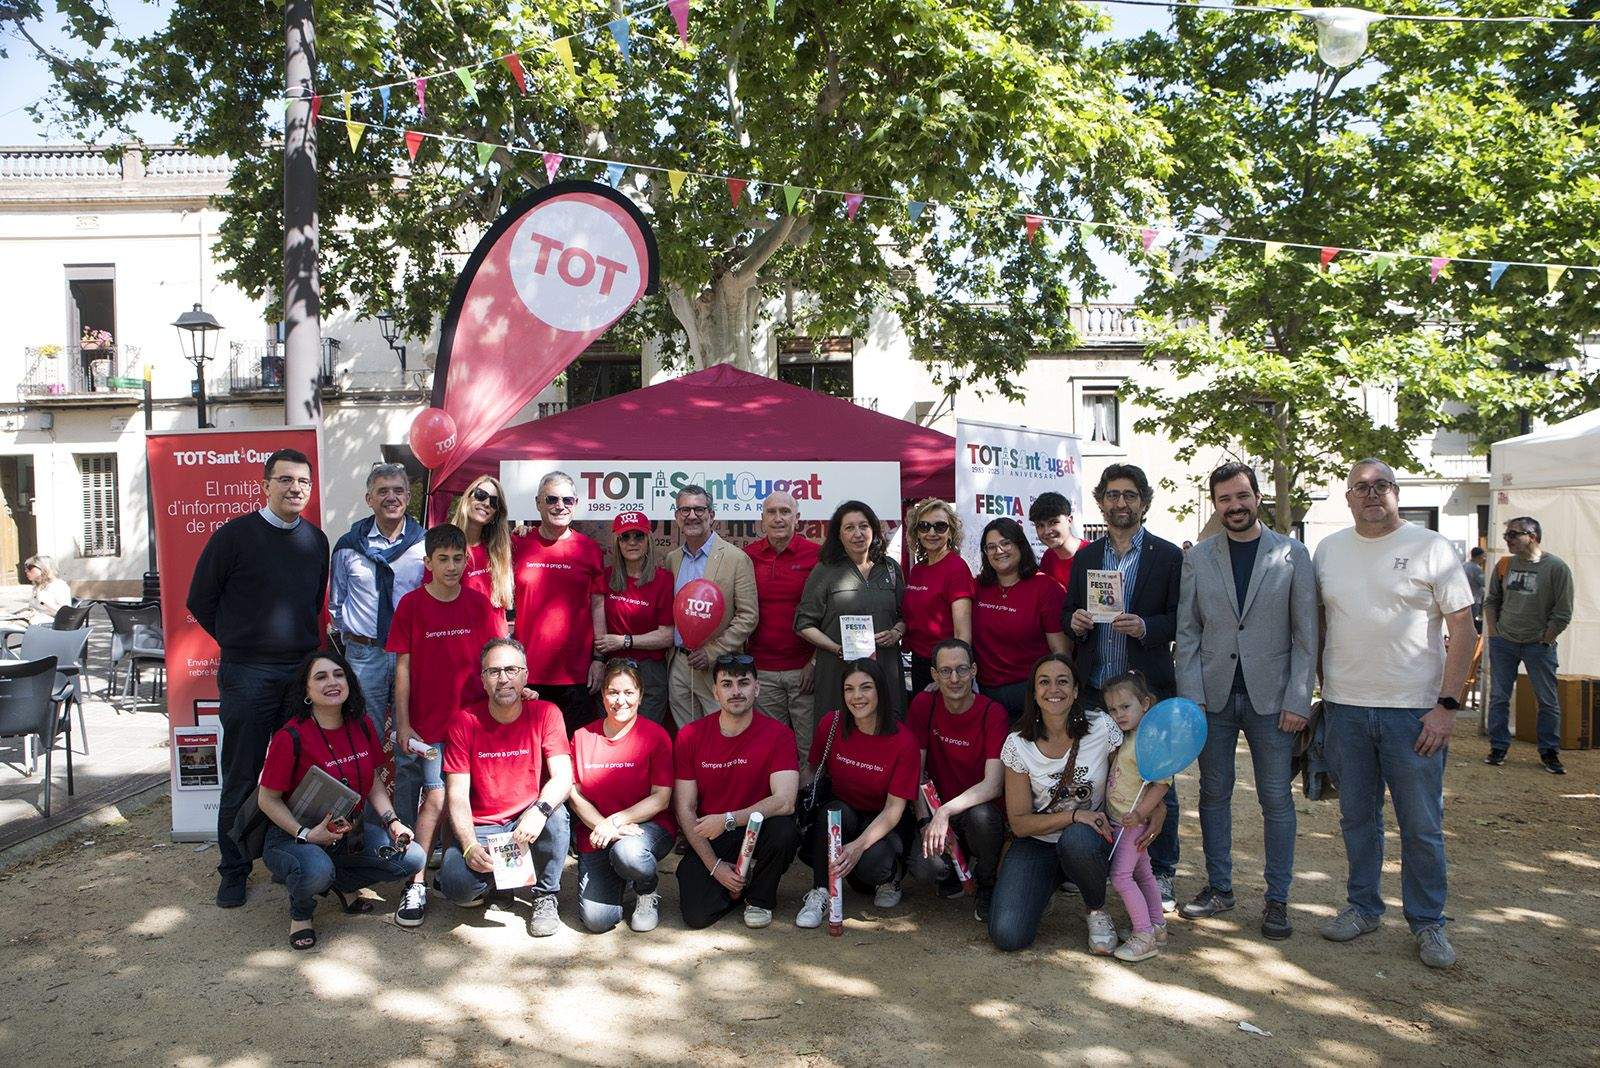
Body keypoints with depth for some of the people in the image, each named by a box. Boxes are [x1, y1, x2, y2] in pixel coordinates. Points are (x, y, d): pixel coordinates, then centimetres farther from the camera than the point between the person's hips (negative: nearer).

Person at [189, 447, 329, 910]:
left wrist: (308, 647, 12)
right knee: (242, 777, 4)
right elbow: (201, 601, 2)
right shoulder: (235, 535, -5)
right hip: (248, 676, -4)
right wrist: (239, 644, 5)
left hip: (304, 670, 4)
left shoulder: (316, 541, 9)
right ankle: (233, 872, 16)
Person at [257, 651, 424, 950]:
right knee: (316, 870, -39)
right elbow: (268, 799, -12)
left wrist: (392, 821, -2)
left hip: (350, 833, 6)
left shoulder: (361, 726, -1)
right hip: (293, 836, -6)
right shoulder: (290, 737, -19)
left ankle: (341, 882, 15)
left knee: (413, 858, -11)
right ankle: (300, 912, 0)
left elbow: (373, 781, 11)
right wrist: (306, 835, -24)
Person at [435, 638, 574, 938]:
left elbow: (563, 777, -15)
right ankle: (488, 881, 11)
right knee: (458, 886, -28)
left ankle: (545, 897, -7)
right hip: (481, 828, 0)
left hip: (530, 825, 0)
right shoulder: (464, 722, -5)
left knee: (555, 813, -33)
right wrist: (470, 846, -24)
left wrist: (539, 811, -36)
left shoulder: (545, 713, -5)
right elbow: (457, 794, -8)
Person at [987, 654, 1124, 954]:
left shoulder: (1101, 727, -11)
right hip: (1037, 843, 0)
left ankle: (1098, 911, -6)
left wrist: (1156, 808, -16)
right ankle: (1049, 884, 15)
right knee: (1007, 936, -19)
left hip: (1090, 836, 0)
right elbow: (1019, 823, -9)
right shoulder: (1018, 744, -11)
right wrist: (1074, 815, -22)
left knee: (1076, 840, -39)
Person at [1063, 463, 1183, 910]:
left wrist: (1145, 627, -19)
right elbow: (1068, 614, 15)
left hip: (1148, 688, -3)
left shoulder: (1168, 556, 1)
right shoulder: (1085, 557, 13)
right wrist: (1074, 621, -7)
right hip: (1094, 689, 3)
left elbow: (1181, 619, -2)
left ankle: (1161, 876, 16)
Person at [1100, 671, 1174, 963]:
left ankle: (1144, 936, -4)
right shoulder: (1127, 738, 7)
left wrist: (1141, 813, -25)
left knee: (1121, 877, -10)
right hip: (1121, 821, 10)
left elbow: (1163, 782, -24)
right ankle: (1157, 927, 28)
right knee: (1142, 874, 17)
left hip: (1132, 822, -10)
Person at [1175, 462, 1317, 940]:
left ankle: (1277, 898, 15)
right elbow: (1187, 632, 4)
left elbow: (1306, 634, -1)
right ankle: (1219, 887, 22)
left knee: (1276, 798, 4)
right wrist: (1190, 695, -5)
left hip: (1270, 696, -2)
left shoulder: (1292, 555, 0)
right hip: (1213, 694, 2)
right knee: (1214, 793, 9)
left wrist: (1298, 700, -7)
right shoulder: (1197, 558, 4)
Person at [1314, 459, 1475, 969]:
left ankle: (1428, 923, 20)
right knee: (1357, 817, 14)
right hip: (1345, 709, 3)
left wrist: (1447, 704, -11)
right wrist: (1323, 692, 10)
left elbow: (1464, 628, -6)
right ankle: (1363, 908, 29)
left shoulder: (1430, 547, -4)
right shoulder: (1328, 549, 7)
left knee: (1422, 826, 5)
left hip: (1414, 711, -3)